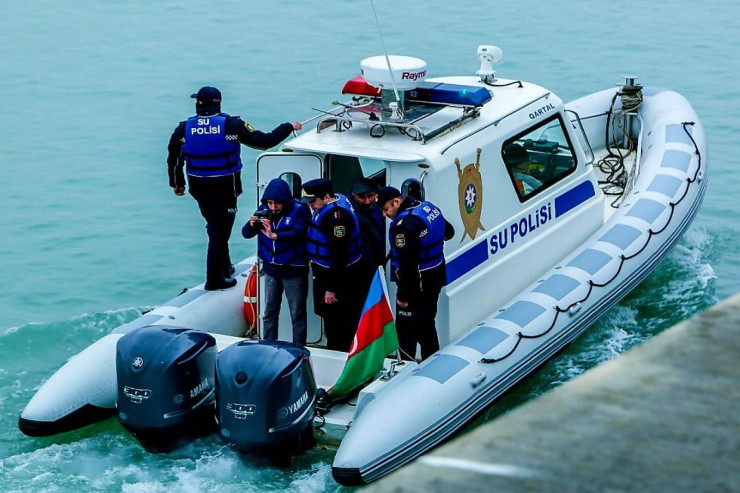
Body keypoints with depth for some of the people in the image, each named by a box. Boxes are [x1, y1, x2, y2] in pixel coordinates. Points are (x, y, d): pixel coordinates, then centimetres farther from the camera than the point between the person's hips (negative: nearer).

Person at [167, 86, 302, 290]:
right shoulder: (231, 126, -13)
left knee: (216, 226, 22)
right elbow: (264, 141, -12)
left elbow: (173, 159, 4)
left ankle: (224, 267, 34)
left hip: (199, 188, 4)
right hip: (225, 187, -4)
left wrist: (177, 184, 20)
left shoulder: (184, 129, -5)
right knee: (220, 230, 4)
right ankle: (214, 279, 8)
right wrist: (289, 127, 2)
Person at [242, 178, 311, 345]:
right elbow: (246, 234, -4)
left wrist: (274, 235, -43)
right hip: (271, 269, 5)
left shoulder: (299, 210, -15)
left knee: (297, 315, 3)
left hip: (293, 270, -4)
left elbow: (298, 233, -30)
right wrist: (251, 225, -26)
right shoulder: (264, 211, -3)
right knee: (269, 312, 15)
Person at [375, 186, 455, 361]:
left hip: (416, 285, -10)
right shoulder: (429, 207, 4)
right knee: (427, 324, 21)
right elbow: (449, 232, 21)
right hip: (437, 277, 10)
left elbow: (406, 262, -27)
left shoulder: (404, 224, -25)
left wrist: (403, 294, -22)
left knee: (406, 329, -2)